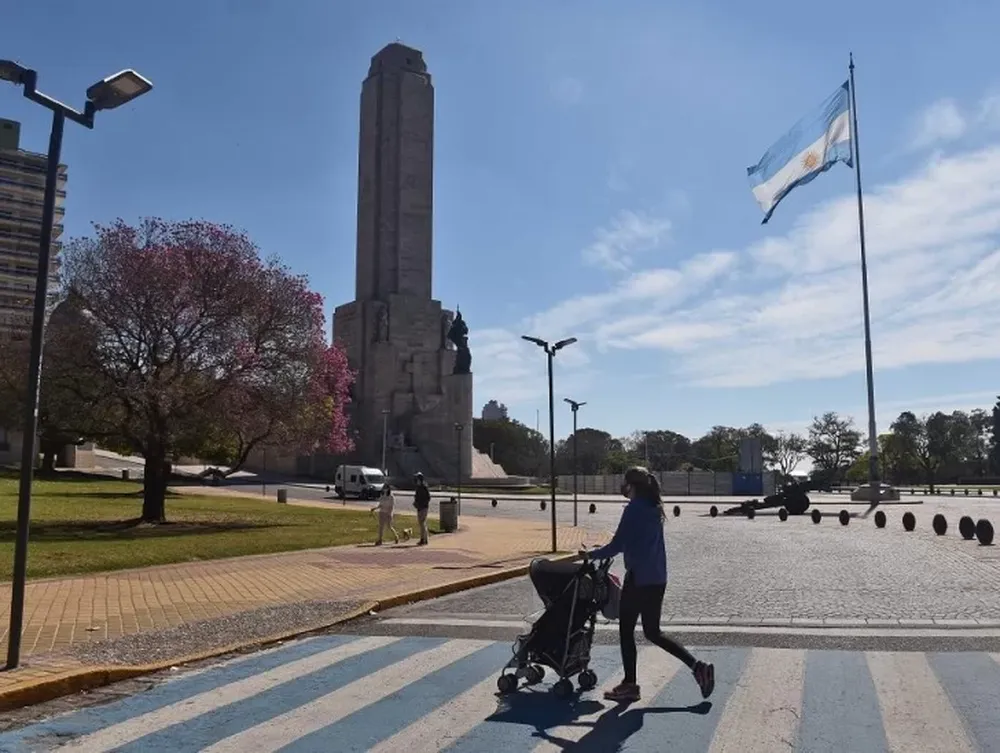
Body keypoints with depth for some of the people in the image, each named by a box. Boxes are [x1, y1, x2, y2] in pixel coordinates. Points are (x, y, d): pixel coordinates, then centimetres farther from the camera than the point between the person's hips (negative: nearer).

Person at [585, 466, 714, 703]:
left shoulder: (634, 509, -13)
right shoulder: (654, 508, 13)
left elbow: (617, 545, -14)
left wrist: (591, 555, -3)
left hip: (639, 578, -9)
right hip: (657, 578, 9)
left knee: (626, 630, 6)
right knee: (653, 633, 15)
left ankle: (629, 685, 15)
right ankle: (698, 667, 7)